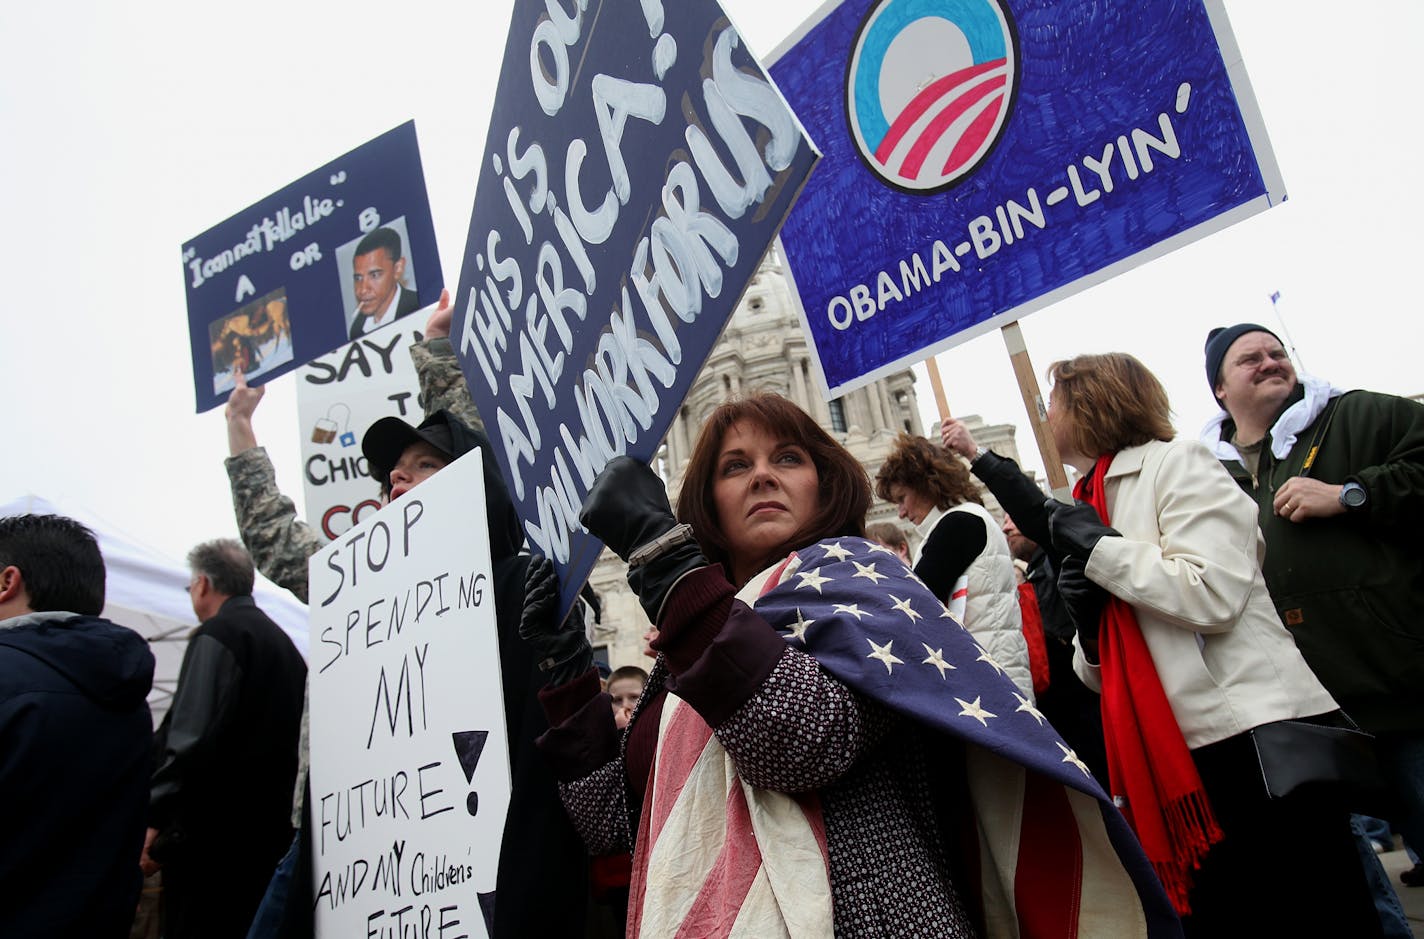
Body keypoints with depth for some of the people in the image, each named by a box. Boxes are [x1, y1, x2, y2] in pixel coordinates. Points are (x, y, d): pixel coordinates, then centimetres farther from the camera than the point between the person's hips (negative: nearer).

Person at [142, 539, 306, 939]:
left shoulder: (215, 636, -10)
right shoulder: (283, 642, 16)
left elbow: (191, 740, -21)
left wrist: (153, 820, -16)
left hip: (211, 831, -8)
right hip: (268, 829, 9)